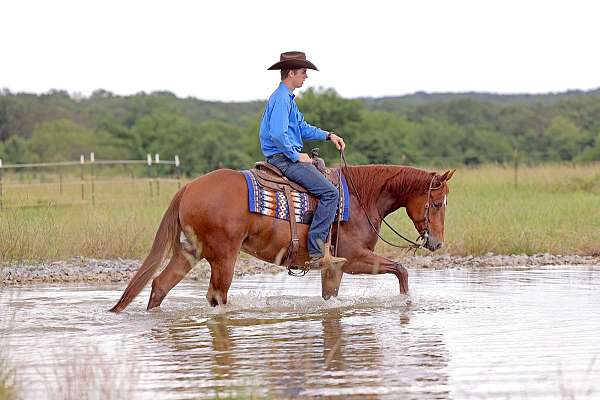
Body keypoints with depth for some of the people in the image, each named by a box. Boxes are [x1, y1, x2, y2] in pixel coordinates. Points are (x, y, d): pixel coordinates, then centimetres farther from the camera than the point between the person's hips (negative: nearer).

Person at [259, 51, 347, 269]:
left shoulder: (287, 98, 18)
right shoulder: (281, 98, -16)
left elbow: (302, 128, 27)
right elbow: (277, 134, -27)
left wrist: (328, 135, 16)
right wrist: (296, 155, -18)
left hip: (288, 156, 11)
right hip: (283, 158, -11)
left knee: (327, 178, 18)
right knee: (330, 192, -16)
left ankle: (322, 246, 11)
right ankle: (316, 253, -20)